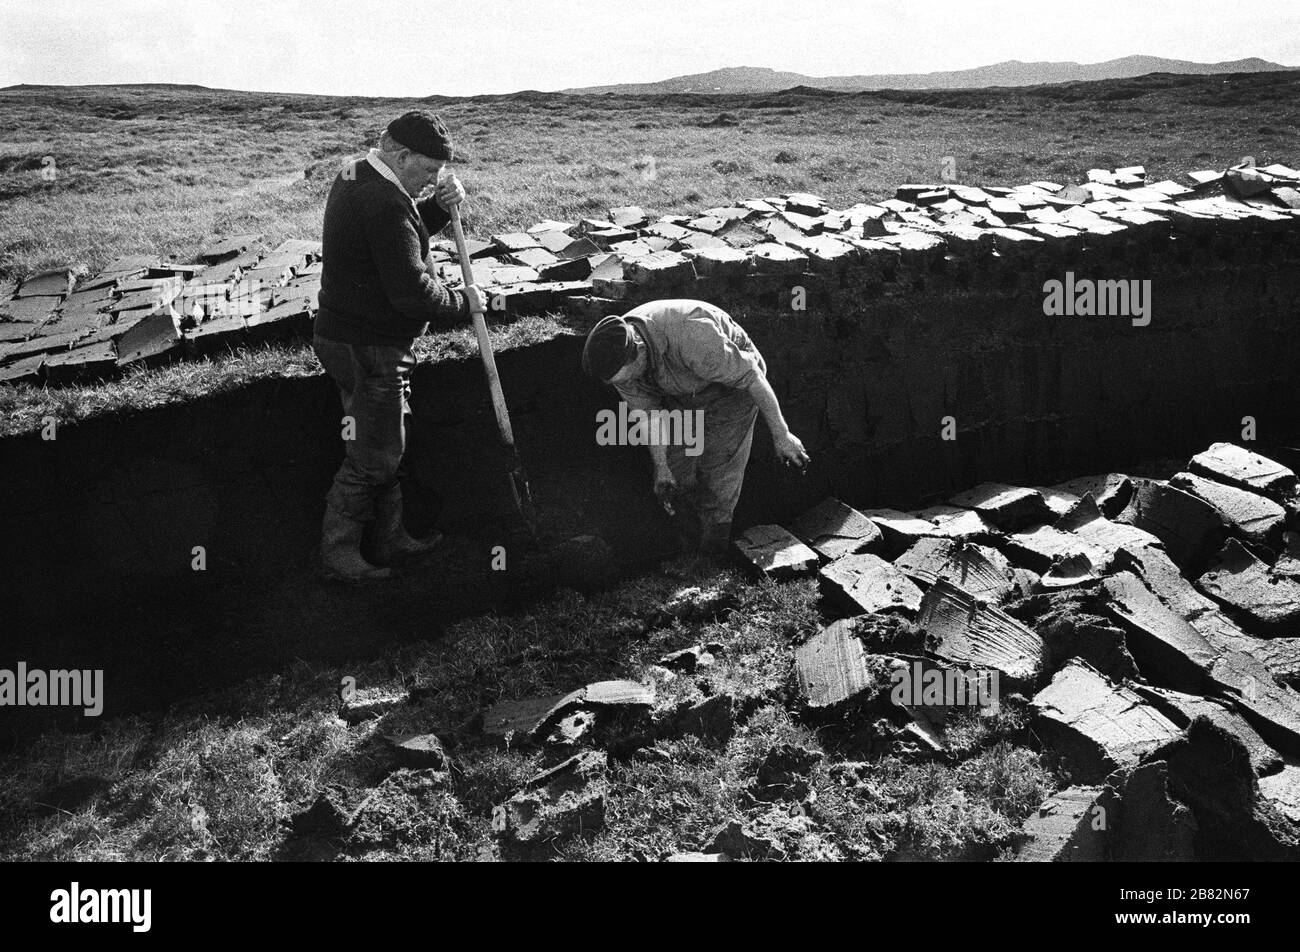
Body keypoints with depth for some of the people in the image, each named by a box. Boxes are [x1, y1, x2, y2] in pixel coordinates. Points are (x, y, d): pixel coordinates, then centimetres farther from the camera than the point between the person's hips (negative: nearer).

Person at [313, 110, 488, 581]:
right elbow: (412, 290, -26)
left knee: (386, 448, 19)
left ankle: (391, 539, 31)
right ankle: (337, 554, 15)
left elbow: (405, 237, 21)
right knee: (371, 456, 2)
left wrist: (439, 205, 3)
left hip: (345, 335, 11)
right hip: (368, 348, -11)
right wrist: (463, 303, -10)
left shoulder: (354, 178, 10)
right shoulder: (385, 203, -24)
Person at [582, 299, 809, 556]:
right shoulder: (616, 354, -22)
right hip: (681, 395, 6)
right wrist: (661, 467, -7)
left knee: (717, 485, -7)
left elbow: (752, 376, -30)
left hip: (732, 381, -5)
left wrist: (781, 435, -21)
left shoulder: (691, 337, -43)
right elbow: (647, 410, -7)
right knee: (678, 477, 3)